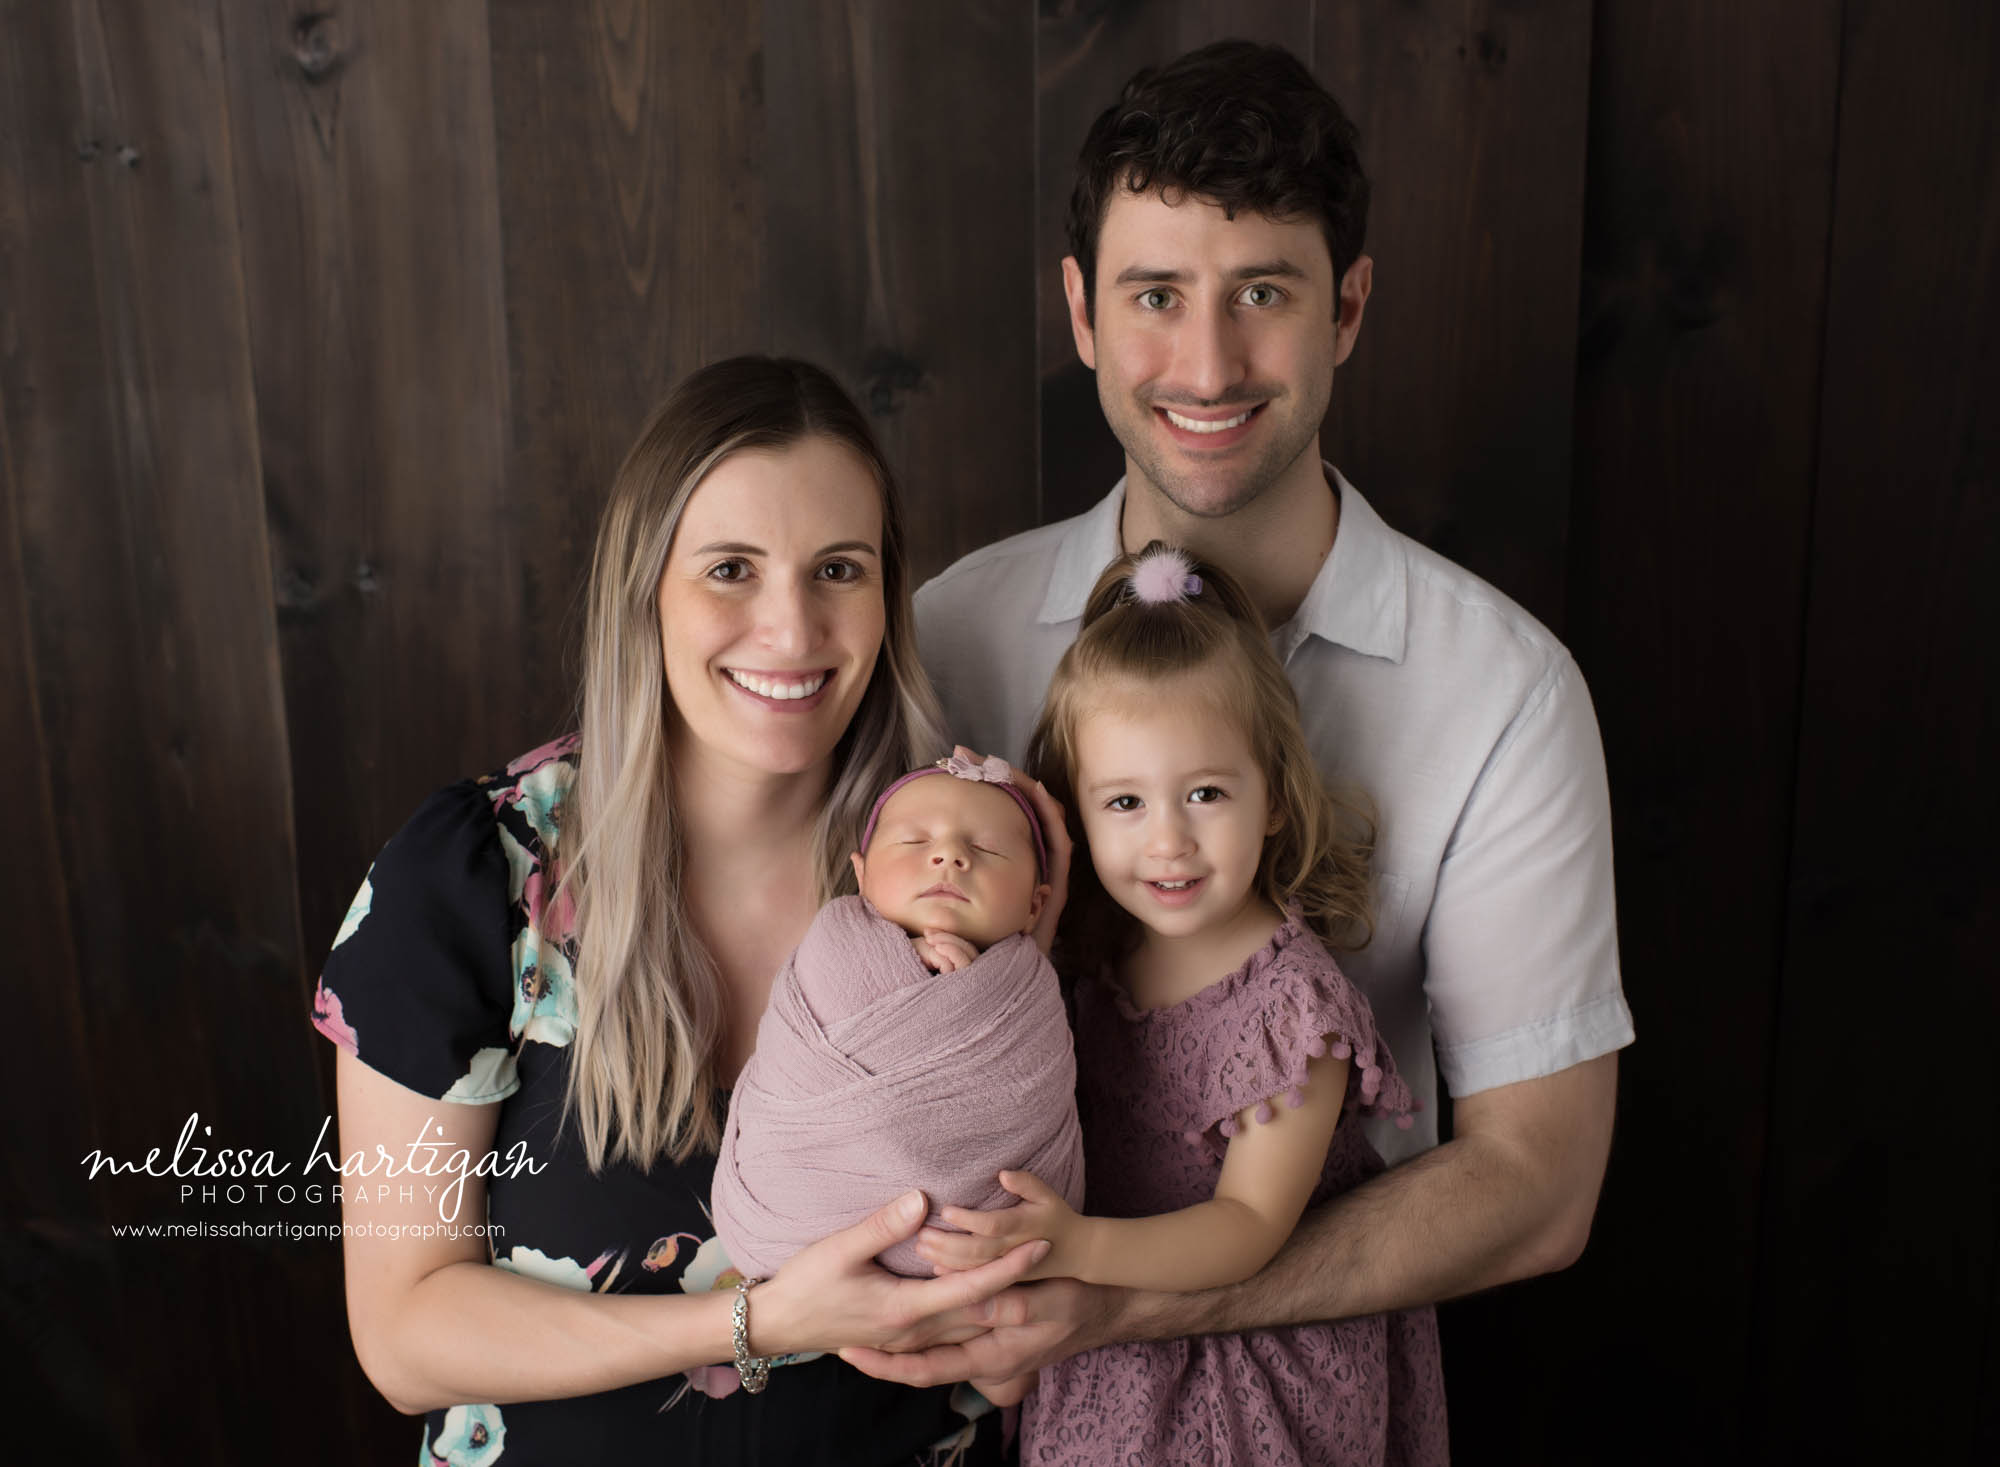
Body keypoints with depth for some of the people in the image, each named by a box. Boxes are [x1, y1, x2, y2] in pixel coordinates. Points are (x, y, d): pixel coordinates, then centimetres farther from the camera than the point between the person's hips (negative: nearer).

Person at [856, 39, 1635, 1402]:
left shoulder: (1505, 687, -18)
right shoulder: (956, 627, -11)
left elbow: (1536, 1182, -17)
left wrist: (1128, 1300, -27)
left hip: (1325, 1362, -1)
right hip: (995, 1355, 2)